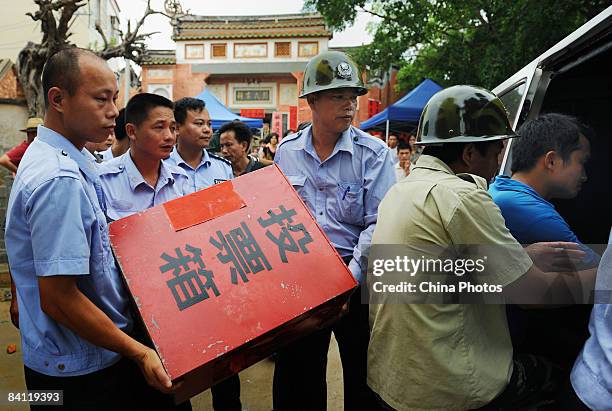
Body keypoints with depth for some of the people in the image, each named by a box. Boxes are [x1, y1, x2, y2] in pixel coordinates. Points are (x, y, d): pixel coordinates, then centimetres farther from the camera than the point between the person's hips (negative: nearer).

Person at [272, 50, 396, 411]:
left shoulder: (373, 153, -7)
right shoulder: (287, 152, 3)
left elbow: (378, 224, -13)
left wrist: (350, 277, -21)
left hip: (357, 277, -2)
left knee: (363, 377, 12)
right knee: (298, 375, 17)